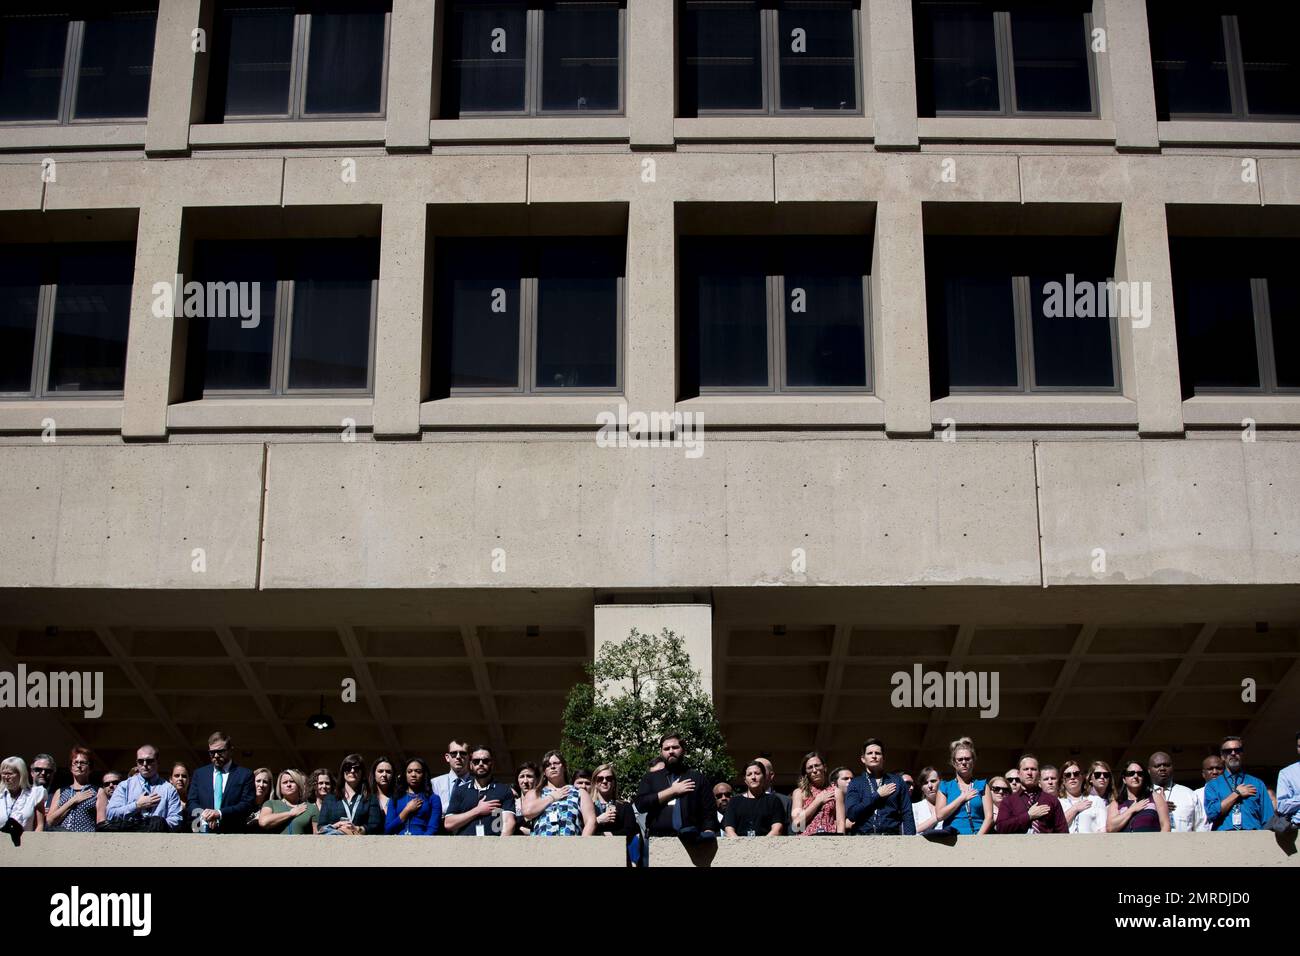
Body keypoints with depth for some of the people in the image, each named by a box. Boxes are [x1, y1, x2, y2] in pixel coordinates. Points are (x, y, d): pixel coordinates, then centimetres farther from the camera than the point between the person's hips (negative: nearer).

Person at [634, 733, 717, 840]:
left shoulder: (697, 778, 15)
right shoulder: (650, 778, 17)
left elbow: (709, 813, 9)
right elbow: (640, 804, 2)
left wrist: (708, 834, -8)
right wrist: (672, 791, 1)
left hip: (691, 839, 0)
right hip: (657, 839, 0)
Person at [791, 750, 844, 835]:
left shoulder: (836, 791, 13)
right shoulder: (799, 792, 12)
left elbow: (840, 823, 6)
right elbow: (797, 822, 0)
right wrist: (818, 801, 3)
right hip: (807, 838, 0)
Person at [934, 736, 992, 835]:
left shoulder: (982, 785, 17)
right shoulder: (945, 787, 18)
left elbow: (989, 817, 6)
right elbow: (939, 816, 3)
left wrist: (978, 838, -10)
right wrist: (962, 798, 3)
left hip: (978, 837, 0)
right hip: (952, 838, 0)